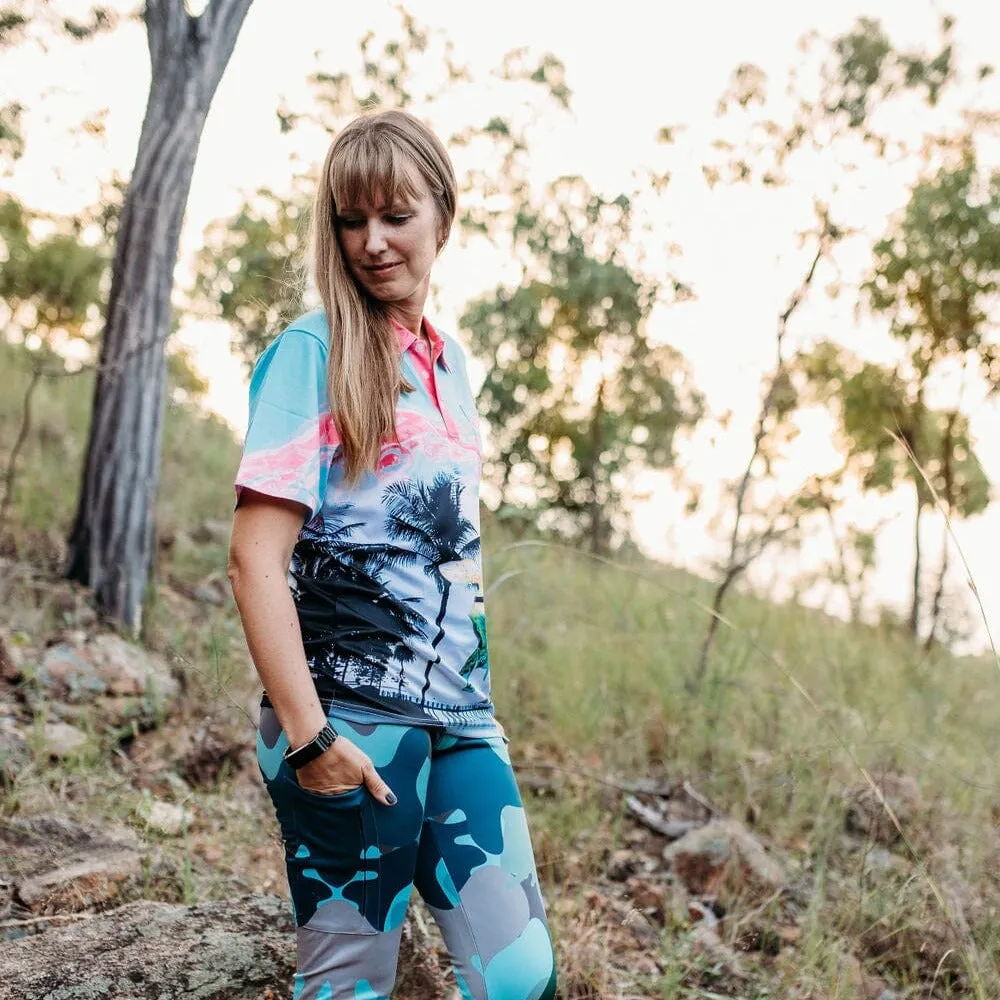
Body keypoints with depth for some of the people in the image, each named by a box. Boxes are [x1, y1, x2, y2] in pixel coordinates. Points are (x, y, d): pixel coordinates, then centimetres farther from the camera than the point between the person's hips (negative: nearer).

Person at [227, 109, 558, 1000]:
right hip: (353, 722, -6)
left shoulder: (448, 360, 12)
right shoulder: (314, 352, -8)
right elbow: (255, 556, -14)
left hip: (458, 711, 6)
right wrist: (307, 734, -18)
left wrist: (477, 692, 17)